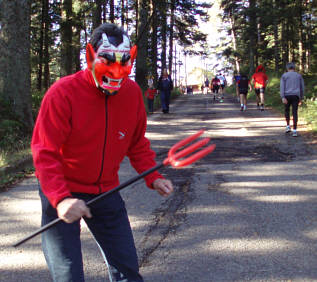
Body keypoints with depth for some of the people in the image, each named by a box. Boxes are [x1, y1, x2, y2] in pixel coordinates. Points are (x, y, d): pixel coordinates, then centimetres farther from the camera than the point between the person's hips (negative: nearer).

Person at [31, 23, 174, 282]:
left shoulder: (132, 93, -3)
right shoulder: (63, 93, -19)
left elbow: (137, 144, 11)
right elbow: (45, 153, -21)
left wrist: (153, 177, -4)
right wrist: (60, 199, -34)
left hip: (106, 192, 5)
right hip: (63, 192, -4)